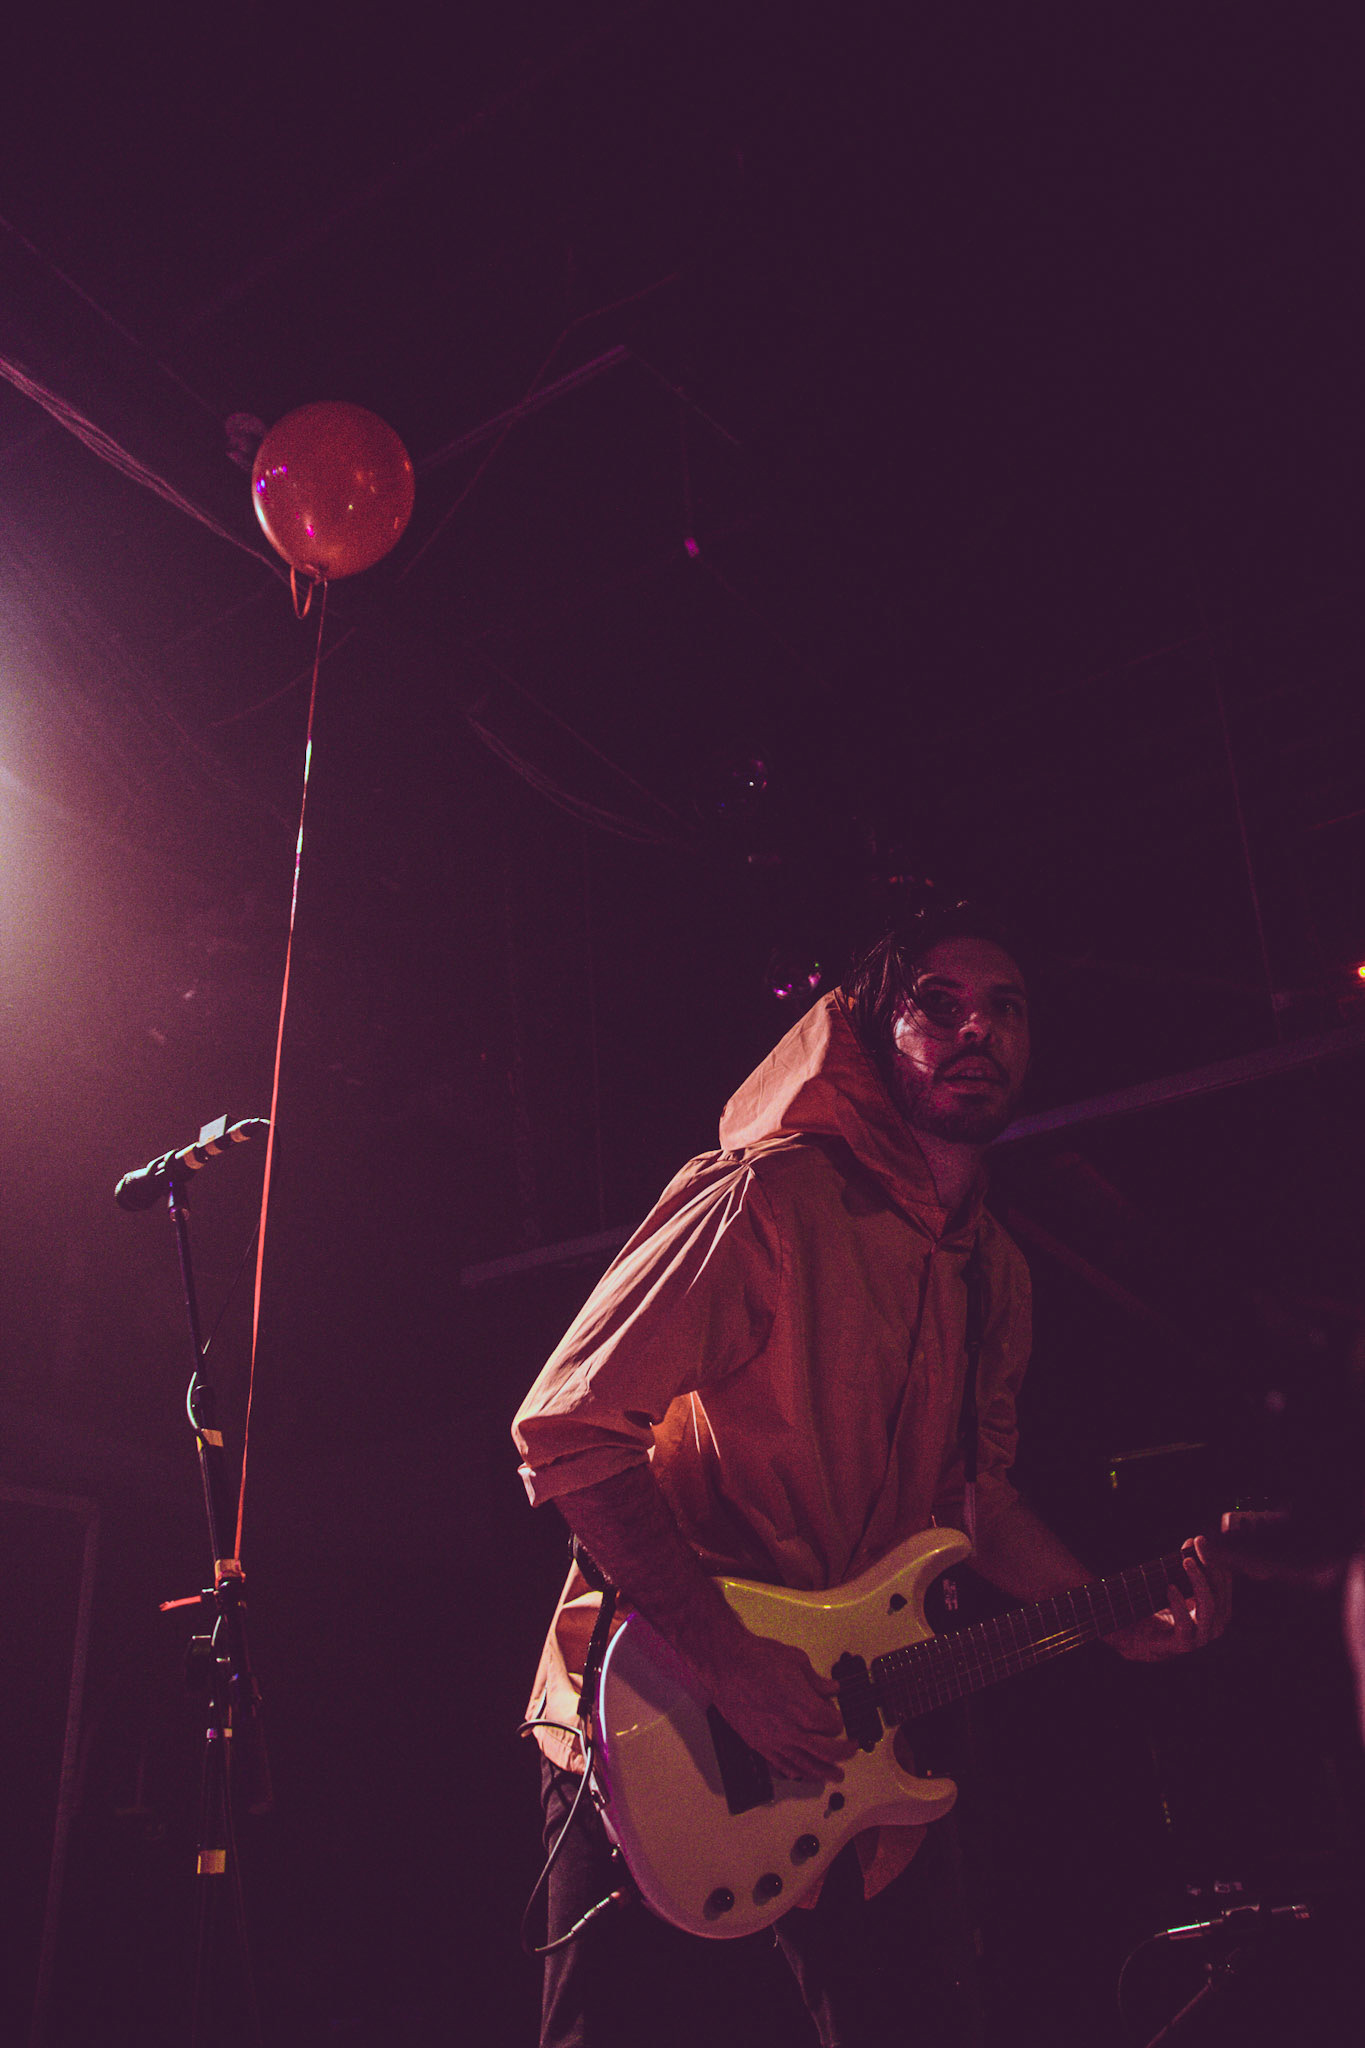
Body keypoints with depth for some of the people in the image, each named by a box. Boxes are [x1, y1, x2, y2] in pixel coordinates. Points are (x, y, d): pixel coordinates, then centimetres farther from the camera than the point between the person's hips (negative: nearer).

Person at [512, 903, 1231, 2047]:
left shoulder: (997, 1271, 9)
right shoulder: (764, 1199, -18)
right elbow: (565, 1430, -22)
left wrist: (1116, 1612, 5)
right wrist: (729, 1661, -25)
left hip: (851, 1746, 8)